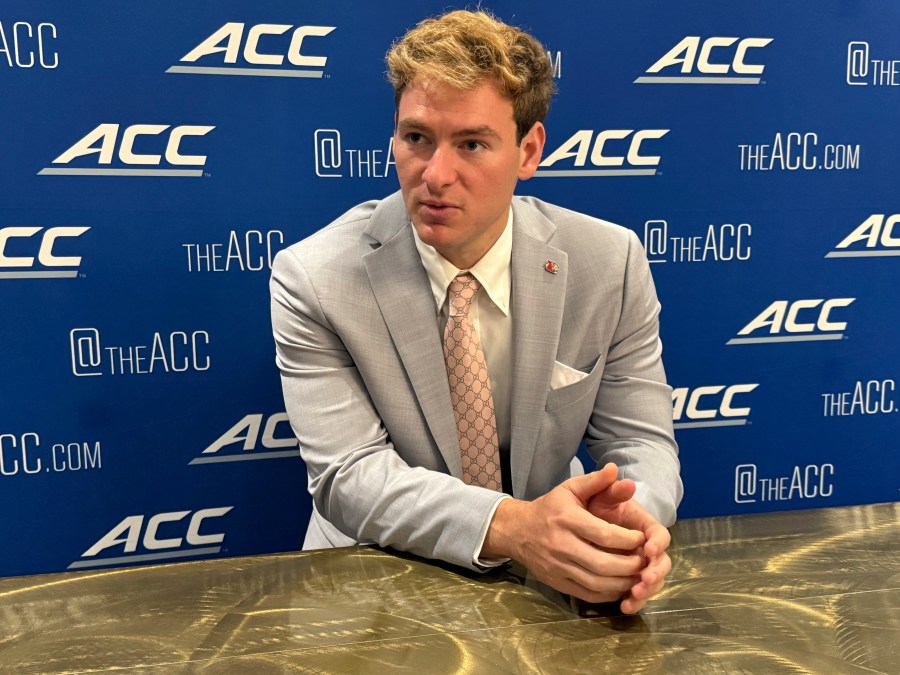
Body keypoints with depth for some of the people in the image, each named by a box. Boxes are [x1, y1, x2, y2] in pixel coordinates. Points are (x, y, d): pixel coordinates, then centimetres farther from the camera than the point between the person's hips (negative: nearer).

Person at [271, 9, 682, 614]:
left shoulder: (611, 264, -8)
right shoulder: (313, 279, -14)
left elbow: (641, 443, -4)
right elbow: (348, 474, -17)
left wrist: (630, 517, -27)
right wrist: (510, 525, -33)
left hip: (549, 580, 1)